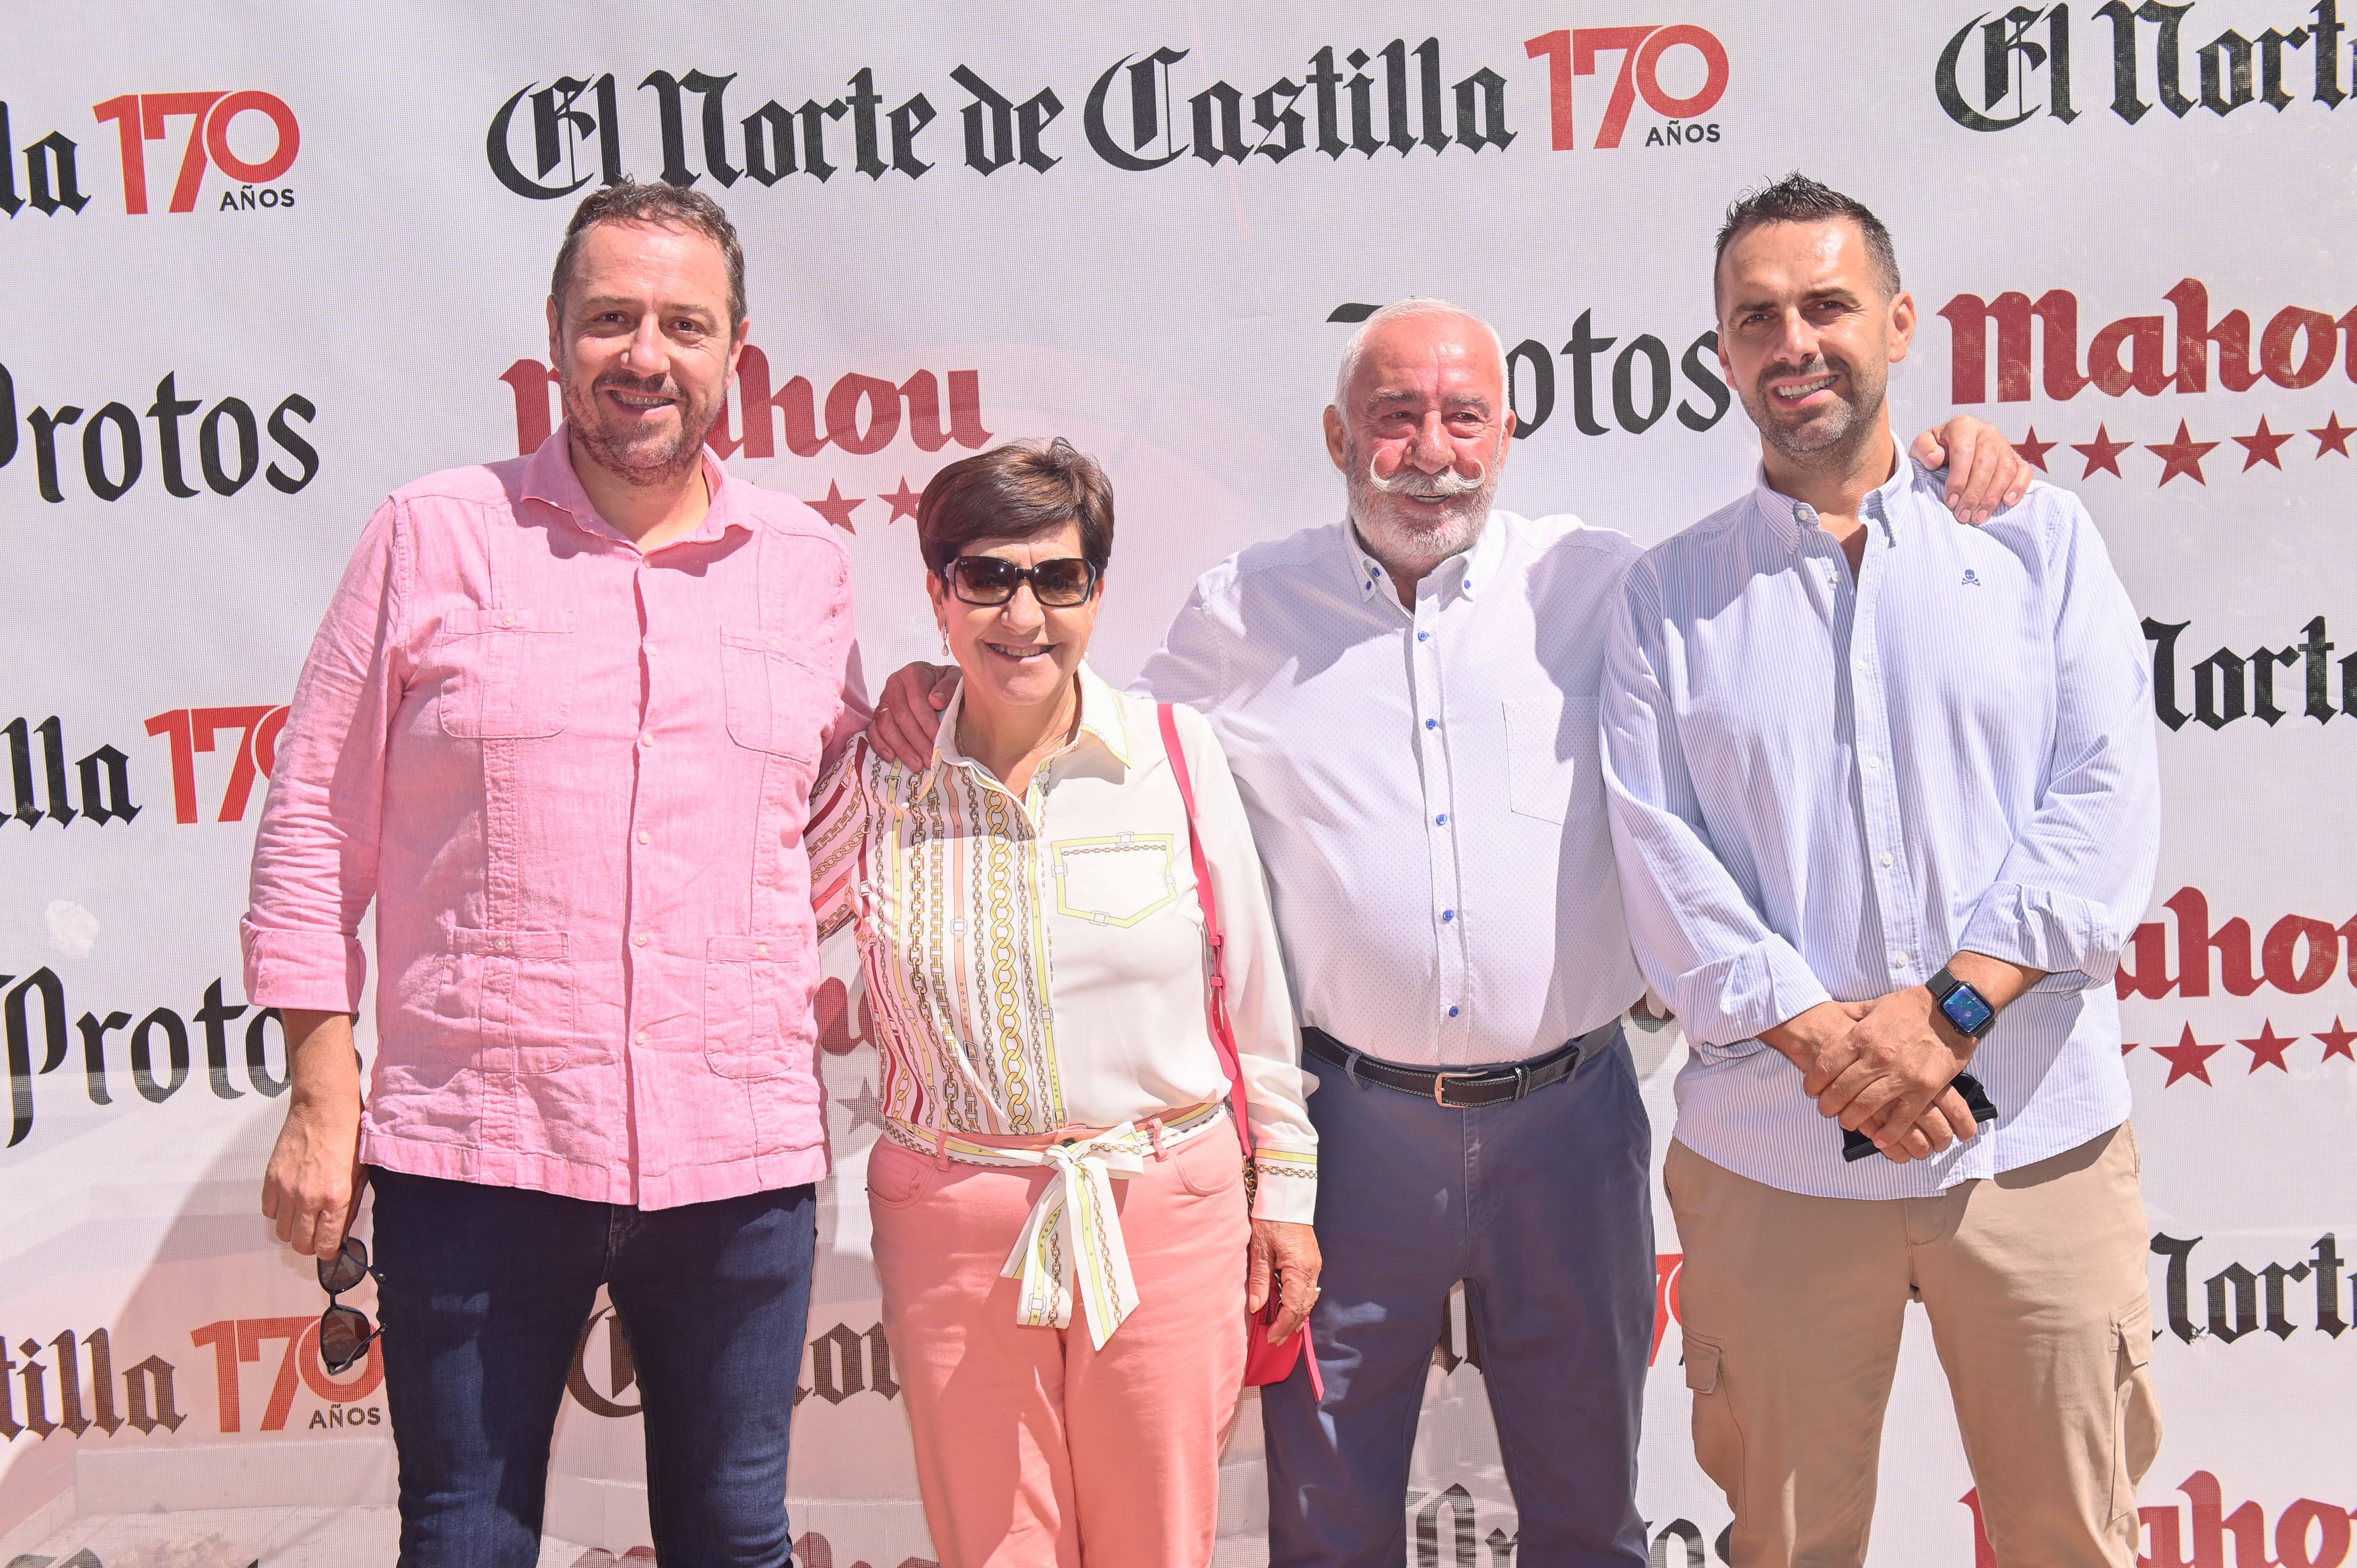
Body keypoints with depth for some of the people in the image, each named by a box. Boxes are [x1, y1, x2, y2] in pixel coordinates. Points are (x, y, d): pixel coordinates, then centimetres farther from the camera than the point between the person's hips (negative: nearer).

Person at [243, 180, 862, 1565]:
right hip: (474, 1150, -2)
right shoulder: (433, 537, 2)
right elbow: (317, 824, 2)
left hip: (740, 1157, 2)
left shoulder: (807, 563, 8)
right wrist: (323, 1101, -2)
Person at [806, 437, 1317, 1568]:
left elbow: (1255, 989, 5)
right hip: (952, 1222, 1)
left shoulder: (1177, 754, -2)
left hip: (1166, 1211, 0)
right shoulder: (877, 783, -2)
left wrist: (1283, 1190, 8)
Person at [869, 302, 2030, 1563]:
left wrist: (1949, 480, -4)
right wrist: (950, 706, -1)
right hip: (1350, 1120, 0)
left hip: (1569, 1114, 1)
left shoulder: (1600, 584, 2)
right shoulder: (1243, 612, 3)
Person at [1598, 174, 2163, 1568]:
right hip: (1769, 1160, 0)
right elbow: (1660, 861, -1)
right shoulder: (1669, 597, 8)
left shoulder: (2038, 539, 7)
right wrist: (1823, 1041, -14)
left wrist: (1950, 1008, -14)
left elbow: (2110, 801, -2)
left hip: (2038, 1143, 0)